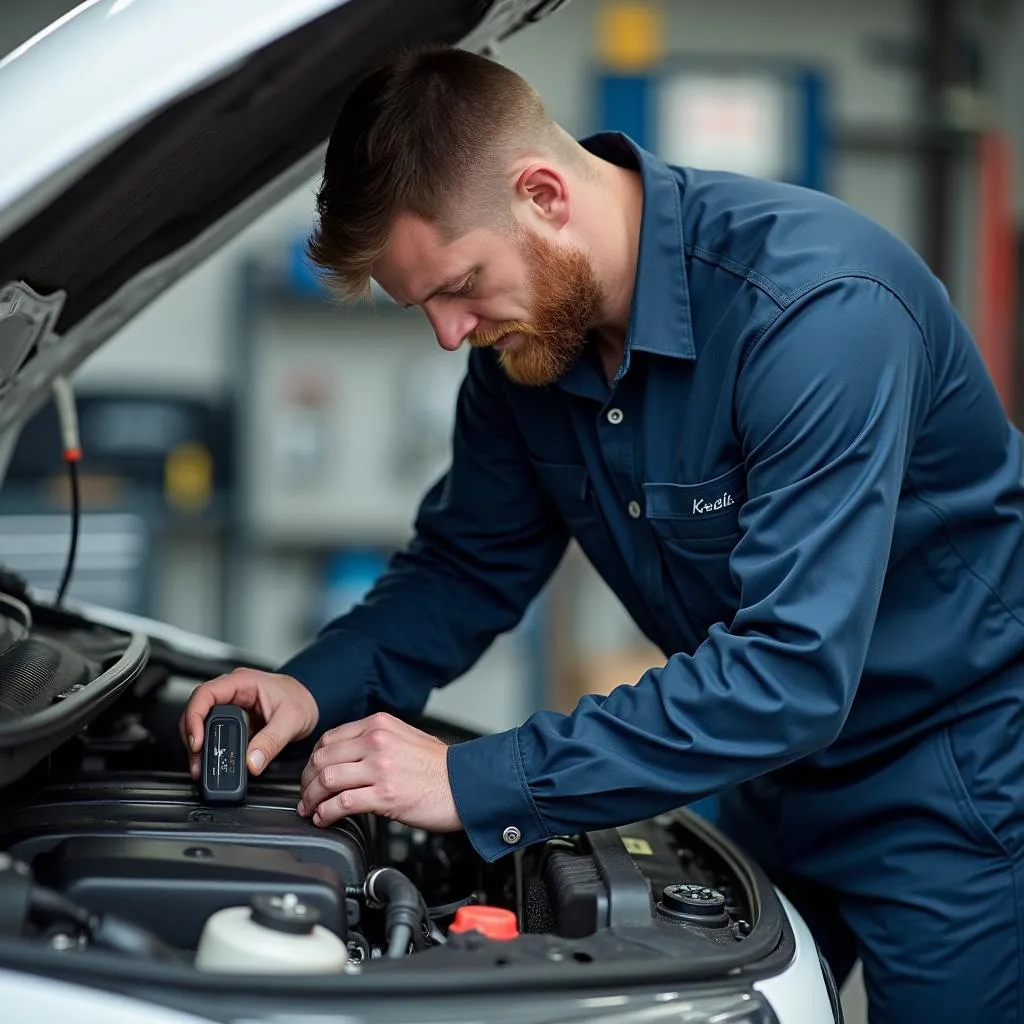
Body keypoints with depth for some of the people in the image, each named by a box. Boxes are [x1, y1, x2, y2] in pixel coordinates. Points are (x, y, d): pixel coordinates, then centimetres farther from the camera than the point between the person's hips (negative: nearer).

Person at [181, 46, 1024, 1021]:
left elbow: (789, 669, -37)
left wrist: (477, 784, -36)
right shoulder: (526, 328, -7)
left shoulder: (816, 306, -32)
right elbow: (469, 562, 6)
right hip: (778, 773, 7)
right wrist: (317, 686, -13)